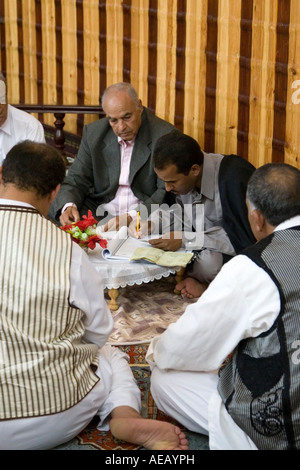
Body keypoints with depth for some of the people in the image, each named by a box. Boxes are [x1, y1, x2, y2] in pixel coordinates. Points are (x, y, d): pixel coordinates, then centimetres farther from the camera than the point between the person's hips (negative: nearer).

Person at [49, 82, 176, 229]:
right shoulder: (93, 133, 5)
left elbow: (167, 192, -12)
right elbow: (76, 180, 6)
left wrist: (131, 217, -27)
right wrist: (68, 206, -18)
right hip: (99, 215, 4)